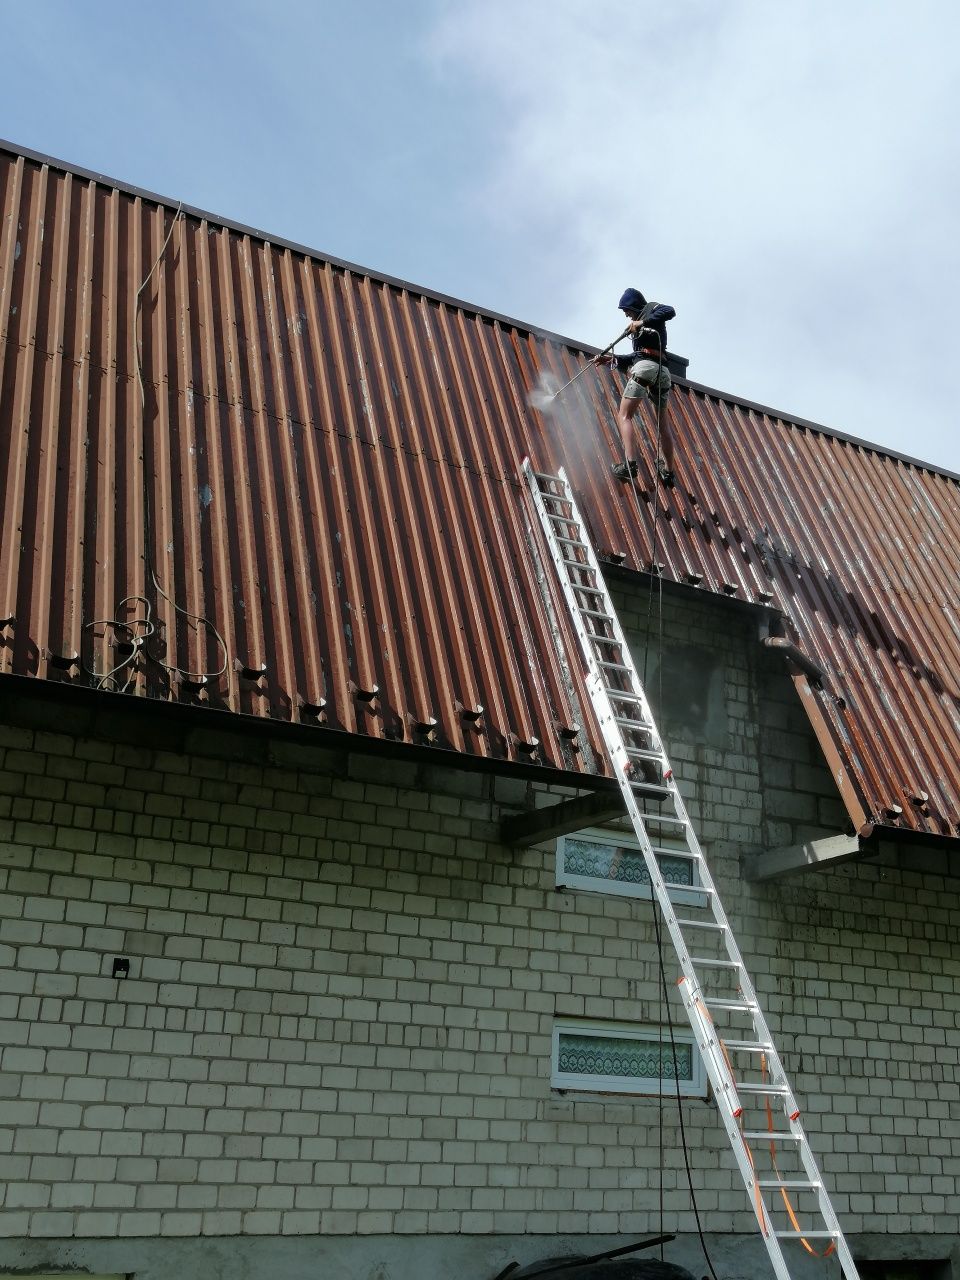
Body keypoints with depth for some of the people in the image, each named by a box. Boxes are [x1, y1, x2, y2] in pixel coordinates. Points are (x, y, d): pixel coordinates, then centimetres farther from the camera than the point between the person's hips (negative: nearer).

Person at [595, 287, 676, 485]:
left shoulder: (651, 309, 9)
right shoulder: (642, 321, 32)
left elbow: (669, 311, -15)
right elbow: (635, 357, 31)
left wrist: (642, 323, -14)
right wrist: (611, 360, 26)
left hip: (646, 367, -9)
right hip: (662, 372, 9)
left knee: (624, 416, -11)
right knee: (662, 424, 15)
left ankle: (629, 464, -28)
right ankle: (668, 471, 21)